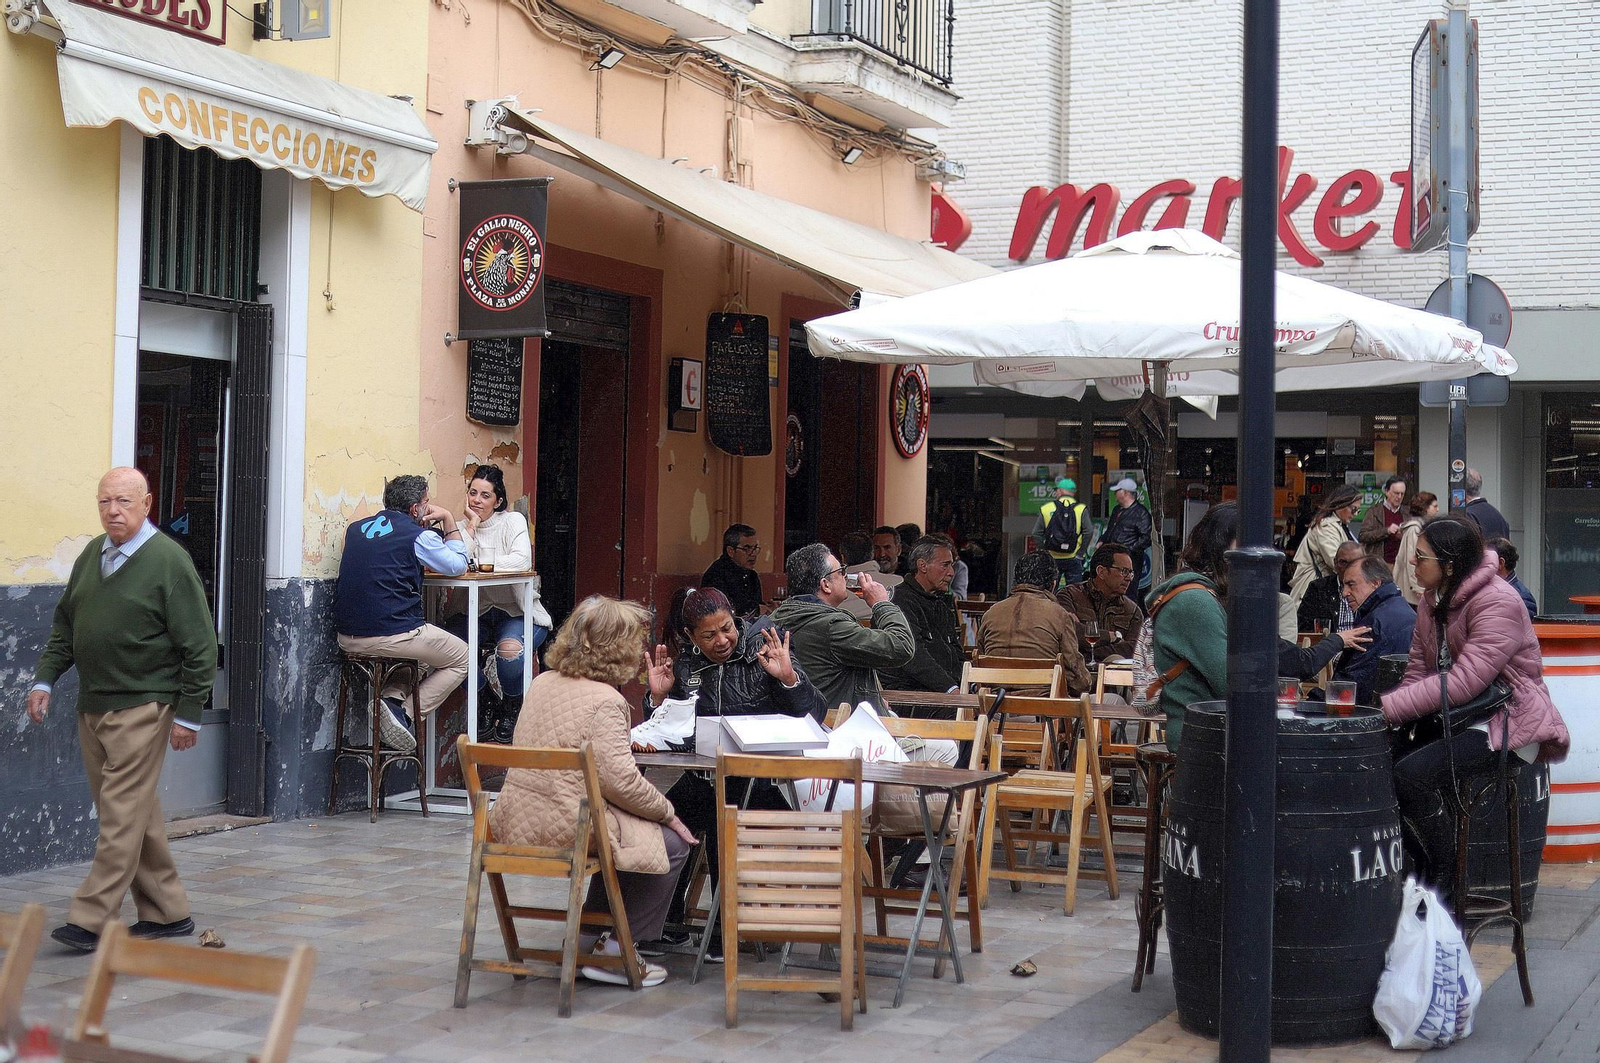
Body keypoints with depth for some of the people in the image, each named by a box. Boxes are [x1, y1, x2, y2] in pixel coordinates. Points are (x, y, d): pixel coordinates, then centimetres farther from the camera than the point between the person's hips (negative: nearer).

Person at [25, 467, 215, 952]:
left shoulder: (169, 561, -10)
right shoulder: (91, 556, 11)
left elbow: (200, 645, -10)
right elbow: (64, 625, 21)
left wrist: (188, 713, -11)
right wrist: (44, 679, 10)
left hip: (142, 709, -7)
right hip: (92, 707, 7)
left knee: (123, 816, -7)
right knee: (137, 816, 11)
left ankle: (90, 921, -8)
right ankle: (168, 913, 20)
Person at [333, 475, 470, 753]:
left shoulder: (356, 528, 12)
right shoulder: (418, 536, -6)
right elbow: (458, 565, 8)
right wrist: (448, 520, 18)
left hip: (347, 637, 7)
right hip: (392, 634, -7)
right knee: (461, 657, 16)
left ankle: (393, 699, 8)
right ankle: (405, 713, -1)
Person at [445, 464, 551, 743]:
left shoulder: (513, 521, -5)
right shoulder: (463, 526, 4)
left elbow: (522, 561, -23)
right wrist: (472, 525, -13)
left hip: (517, 613, -3)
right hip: (478, 613, 4)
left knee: (509, 650, -35)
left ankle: (511, 710, 0)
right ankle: (485, 704, 1)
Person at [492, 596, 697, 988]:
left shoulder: (543, 682, 10)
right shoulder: (605, 699, -16)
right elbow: (620, 779, -20)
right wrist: (667, 812, -4)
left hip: (515, 823, 9)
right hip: (564, 828, -9)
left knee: (622, 828, 32)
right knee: (672, 842, 6)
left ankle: (589, 936, 31)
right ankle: (613, 954, 8)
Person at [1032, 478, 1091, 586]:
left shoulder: (1046, 508, 1)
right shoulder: (1081, 509, -3)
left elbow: (1036, 534, 1)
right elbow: (1088, 533, -11)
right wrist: (1080, 553, -3)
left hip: (1051, 559, 1)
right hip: (1073, 560, -1)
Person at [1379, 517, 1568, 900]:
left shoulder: (1498, 603, -20)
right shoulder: (1433, 600, 9)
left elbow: (1464, 682, -28)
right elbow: (1418, 671, 8)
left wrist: (1389, 708, -29)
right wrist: (1388, 713, -12)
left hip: (1507, 721, -9)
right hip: (1452, 717, 9)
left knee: (1412, 773, -27)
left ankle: (1446, 880, -11)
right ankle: (1419, 872, 2)